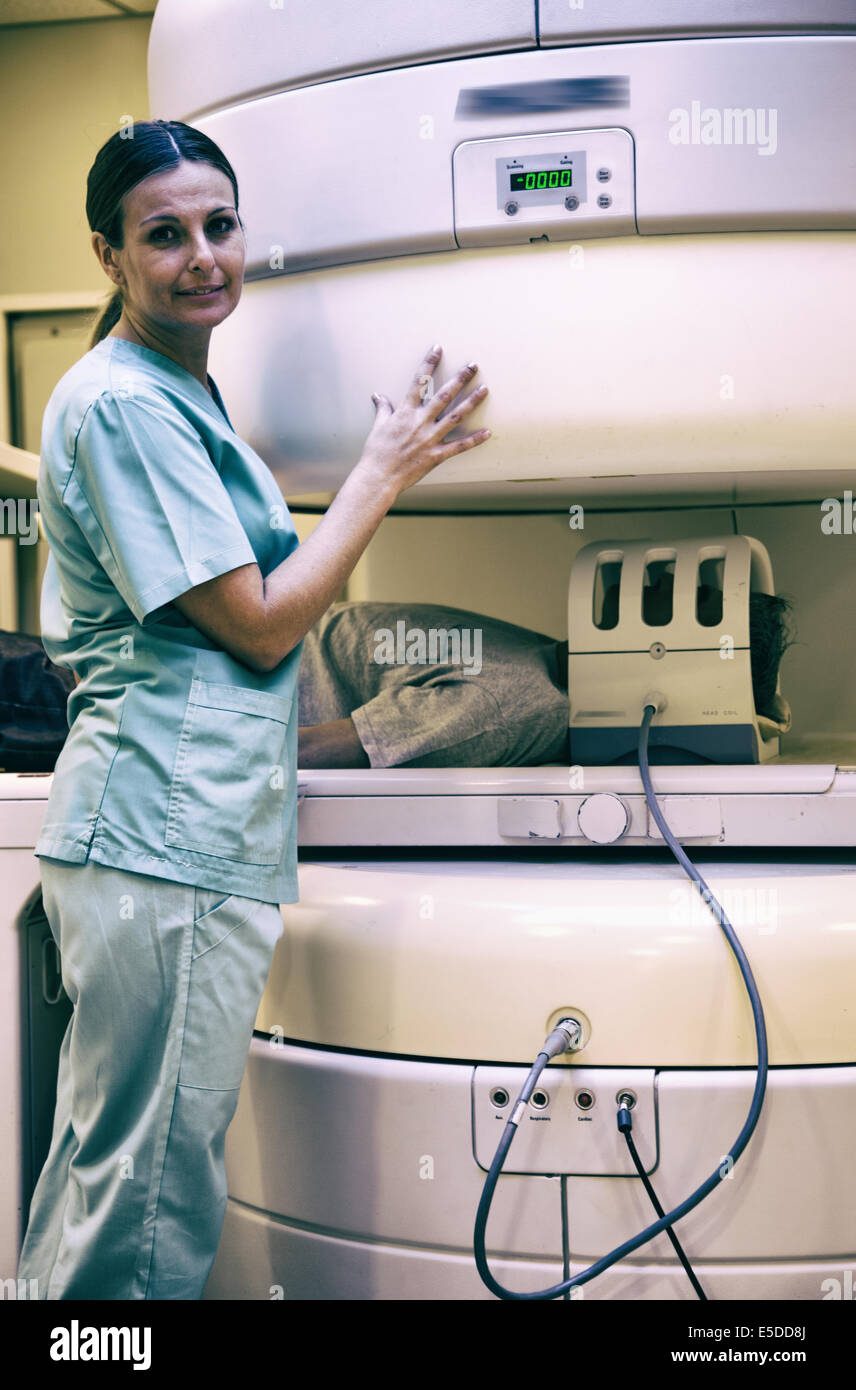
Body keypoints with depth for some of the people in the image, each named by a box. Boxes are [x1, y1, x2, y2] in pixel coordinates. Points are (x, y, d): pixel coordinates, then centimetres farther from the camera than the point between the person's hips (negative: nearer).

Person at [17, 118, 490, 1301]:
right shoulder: (121, 402, -11)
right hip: (165, 846, -10)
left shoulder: (184, 394, 20)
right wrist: (384, 474, -4)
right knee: (153, 1204, -1)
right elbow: (261, 627, -13)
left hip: (204, 835, 10)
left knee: (104, 1177, 19)